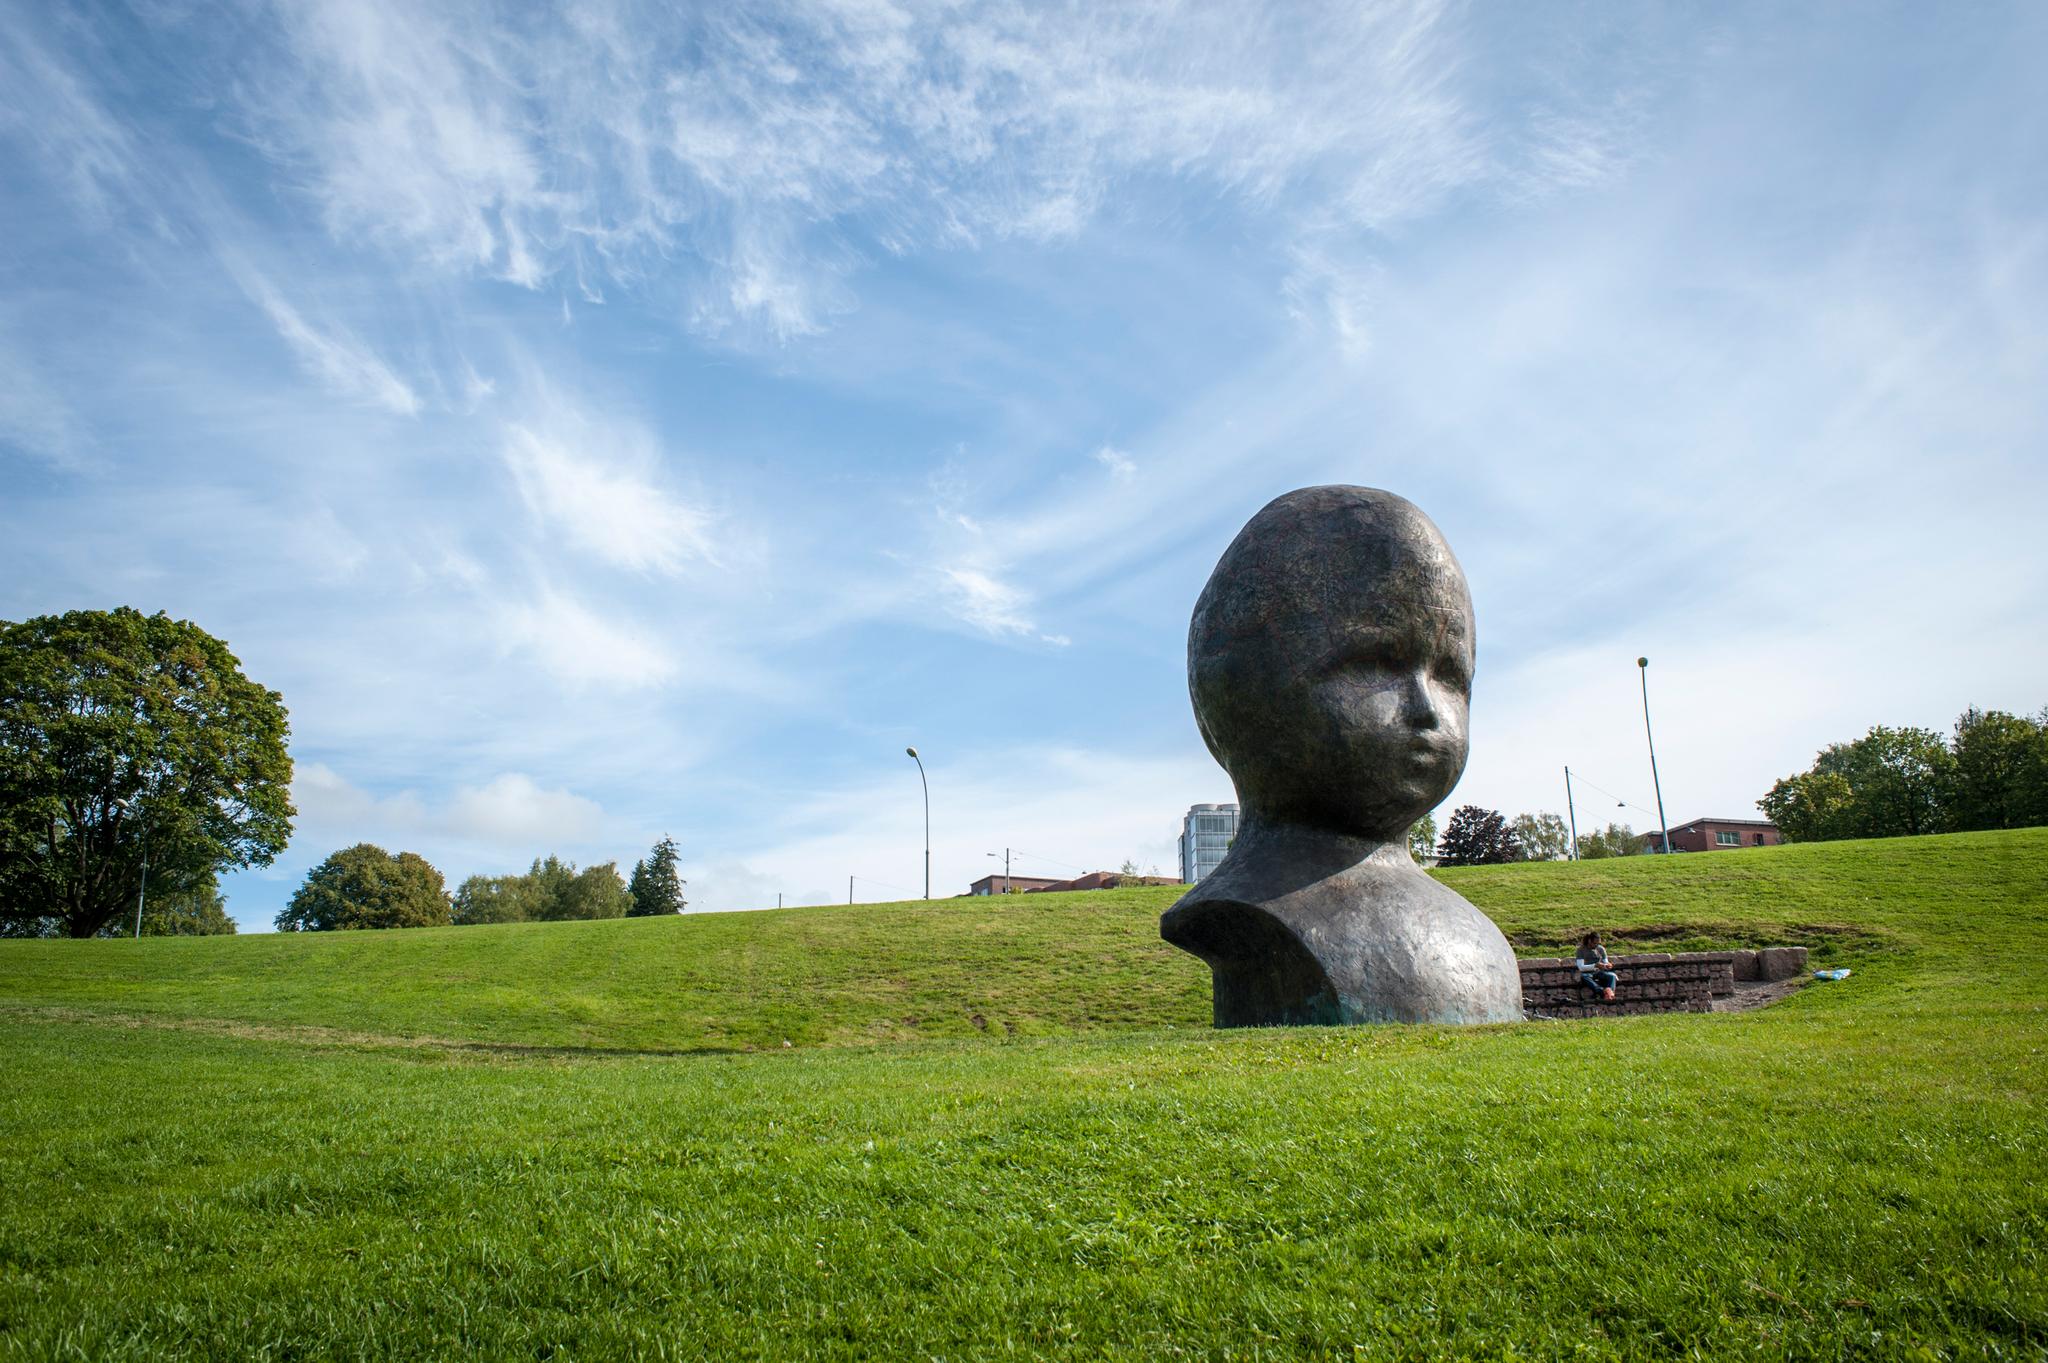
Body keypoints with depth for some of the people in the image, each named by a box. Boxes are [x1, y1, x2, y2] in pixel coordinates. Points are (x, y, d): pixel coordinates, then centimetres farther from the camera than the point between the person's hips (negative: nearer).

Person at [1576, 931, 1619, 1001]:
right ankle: (1603, 992, -61)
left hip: (1599, 972, 4)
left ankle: (1610, 993, -53)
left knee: (1612, 976, -28)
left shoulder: (1601, 949, 7)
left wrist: (1607, 966, -17)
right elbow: (1581, 967, -13)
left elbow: (1605, 963, 9)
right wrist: (1595, 965, -27)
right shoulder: (1581, 950, -5)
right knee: (1584, 977, -39)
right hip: (1587, 973, -4)